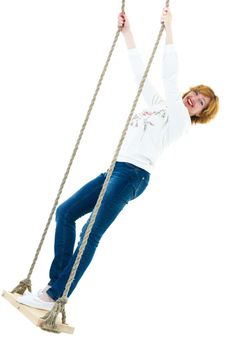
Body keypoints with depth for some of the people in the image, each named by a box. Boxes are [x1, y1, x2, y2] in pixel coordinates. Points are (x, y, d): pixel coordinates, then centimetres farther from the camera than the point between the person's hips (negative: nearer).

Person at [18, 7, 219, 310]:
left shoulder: (179, 118, 3)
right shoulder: (160, 106, 25)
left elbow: (169, 76, -7)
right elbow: (140, 72, 25)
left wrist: (168, 29, -5)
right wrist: (127, 32, 22)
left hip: (134, 173, -9)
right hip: (115, 170, 9)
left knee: (92, 232, -20)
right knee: (65, 212, 1)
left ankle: (55, 297, -21)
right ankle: (57, 283, 0)